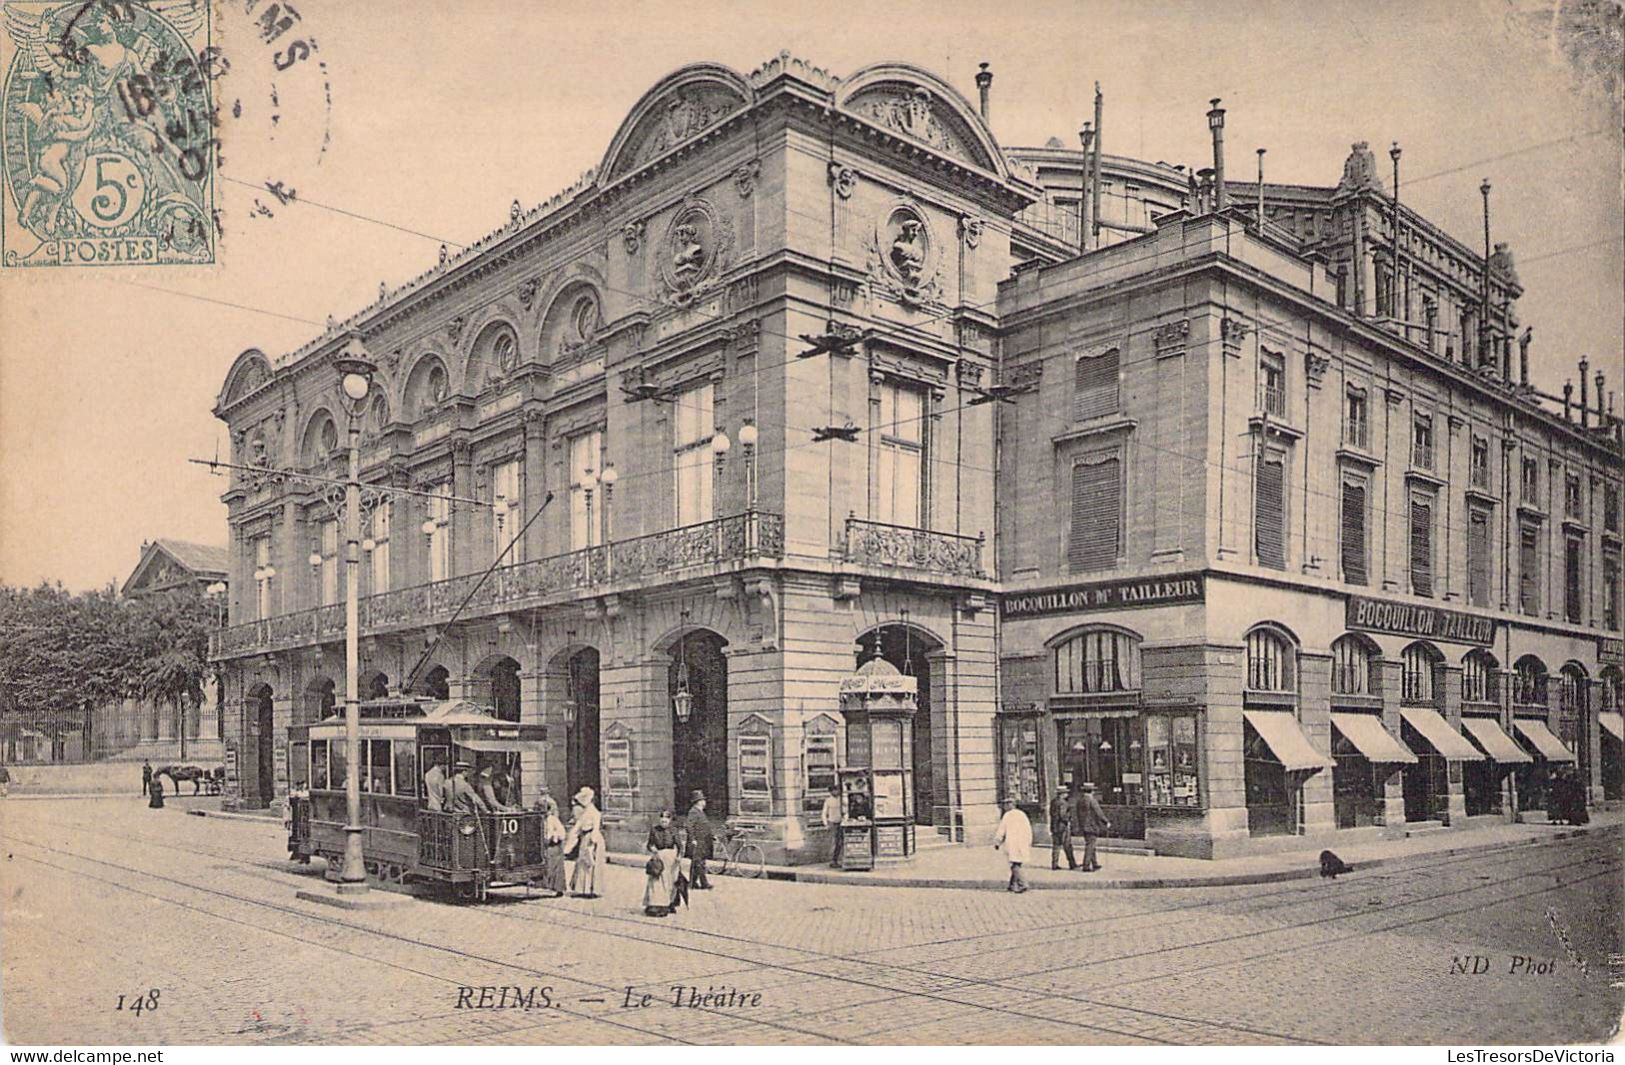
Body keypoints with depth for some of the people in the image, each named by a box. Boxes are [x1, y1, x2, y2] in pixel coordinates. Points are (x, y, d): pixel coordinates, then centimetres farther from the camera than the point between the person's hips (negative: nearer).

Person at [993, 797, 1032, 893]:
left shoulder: (1007, 816, -5)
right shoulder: (1022, 814, 10)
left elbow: (1001, 831, -3)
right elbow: (1029, 830, 12)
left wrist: (996, 843, 9)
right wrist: (1029, 843, 20)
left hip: (1012, 844, -5)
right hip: (1023, 845, 6)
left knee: (1015, 865, -5)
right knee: (1017, 865, 14)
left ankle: (1022, 884, -18)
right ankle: (1012, 885, 17)